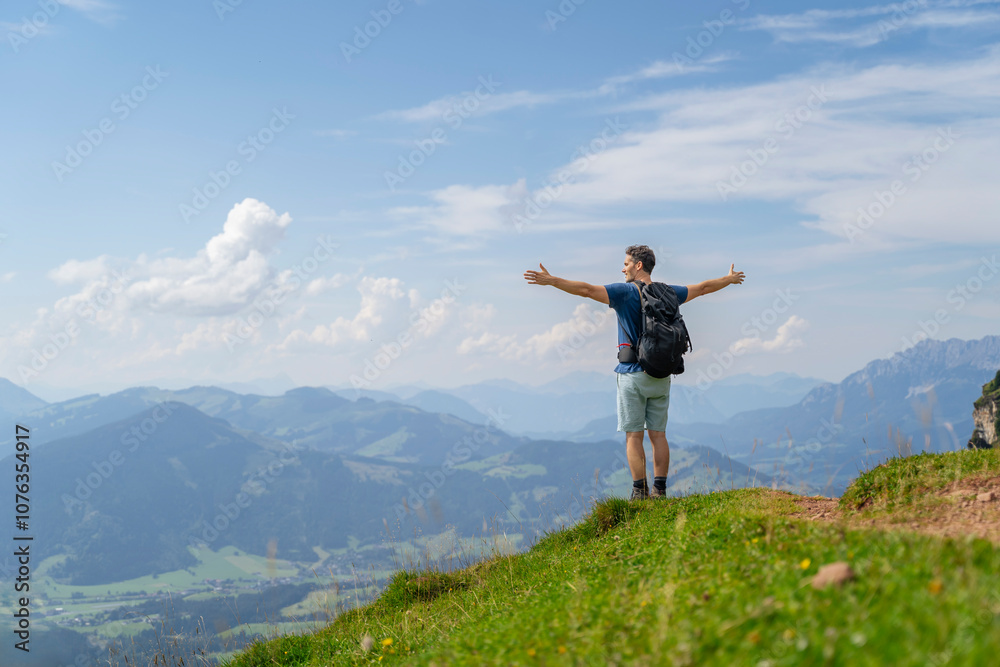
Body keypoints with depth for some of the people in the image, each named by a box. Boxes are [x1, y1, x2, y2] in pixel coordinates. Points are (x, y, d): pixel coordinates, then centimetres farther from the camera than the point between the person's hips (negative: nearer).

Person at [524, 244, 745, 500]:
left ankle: (640, 493, -4)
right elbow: (703, 288, 23)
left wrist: (550, 280, -18)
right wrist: (730, 279, 40)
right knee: (658, 434, 8)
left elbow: (586, 289, -18)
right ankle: (659, 491, 7)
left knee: (633, 436, -1)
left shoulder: (624, 293, -8)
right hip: (661, 375, 5)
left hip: (633, 373, -5)